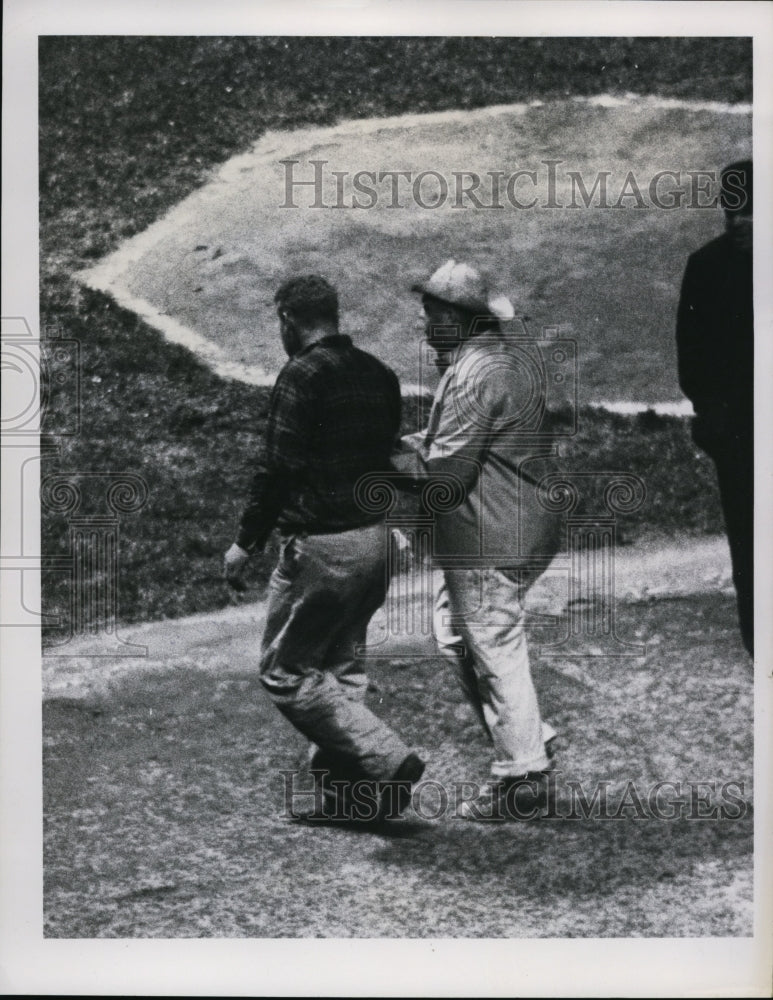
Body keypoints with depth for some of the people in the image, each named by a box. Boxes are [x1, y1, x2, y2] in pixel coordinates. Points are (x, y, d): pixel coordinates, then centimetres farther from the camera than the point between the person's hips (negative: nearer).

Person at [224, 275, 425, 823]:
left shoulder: (303, 375, -13)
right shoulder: (381, 375, 11)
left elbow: (279, 467, -15)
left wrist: (246, 542, -7)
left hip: (321, 546, -8)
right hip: (376, 539, 8)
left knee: (285, 672, 3)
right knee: (339, 668, 17)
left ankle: (386, 761, -8)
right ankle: (348, 793, 16)